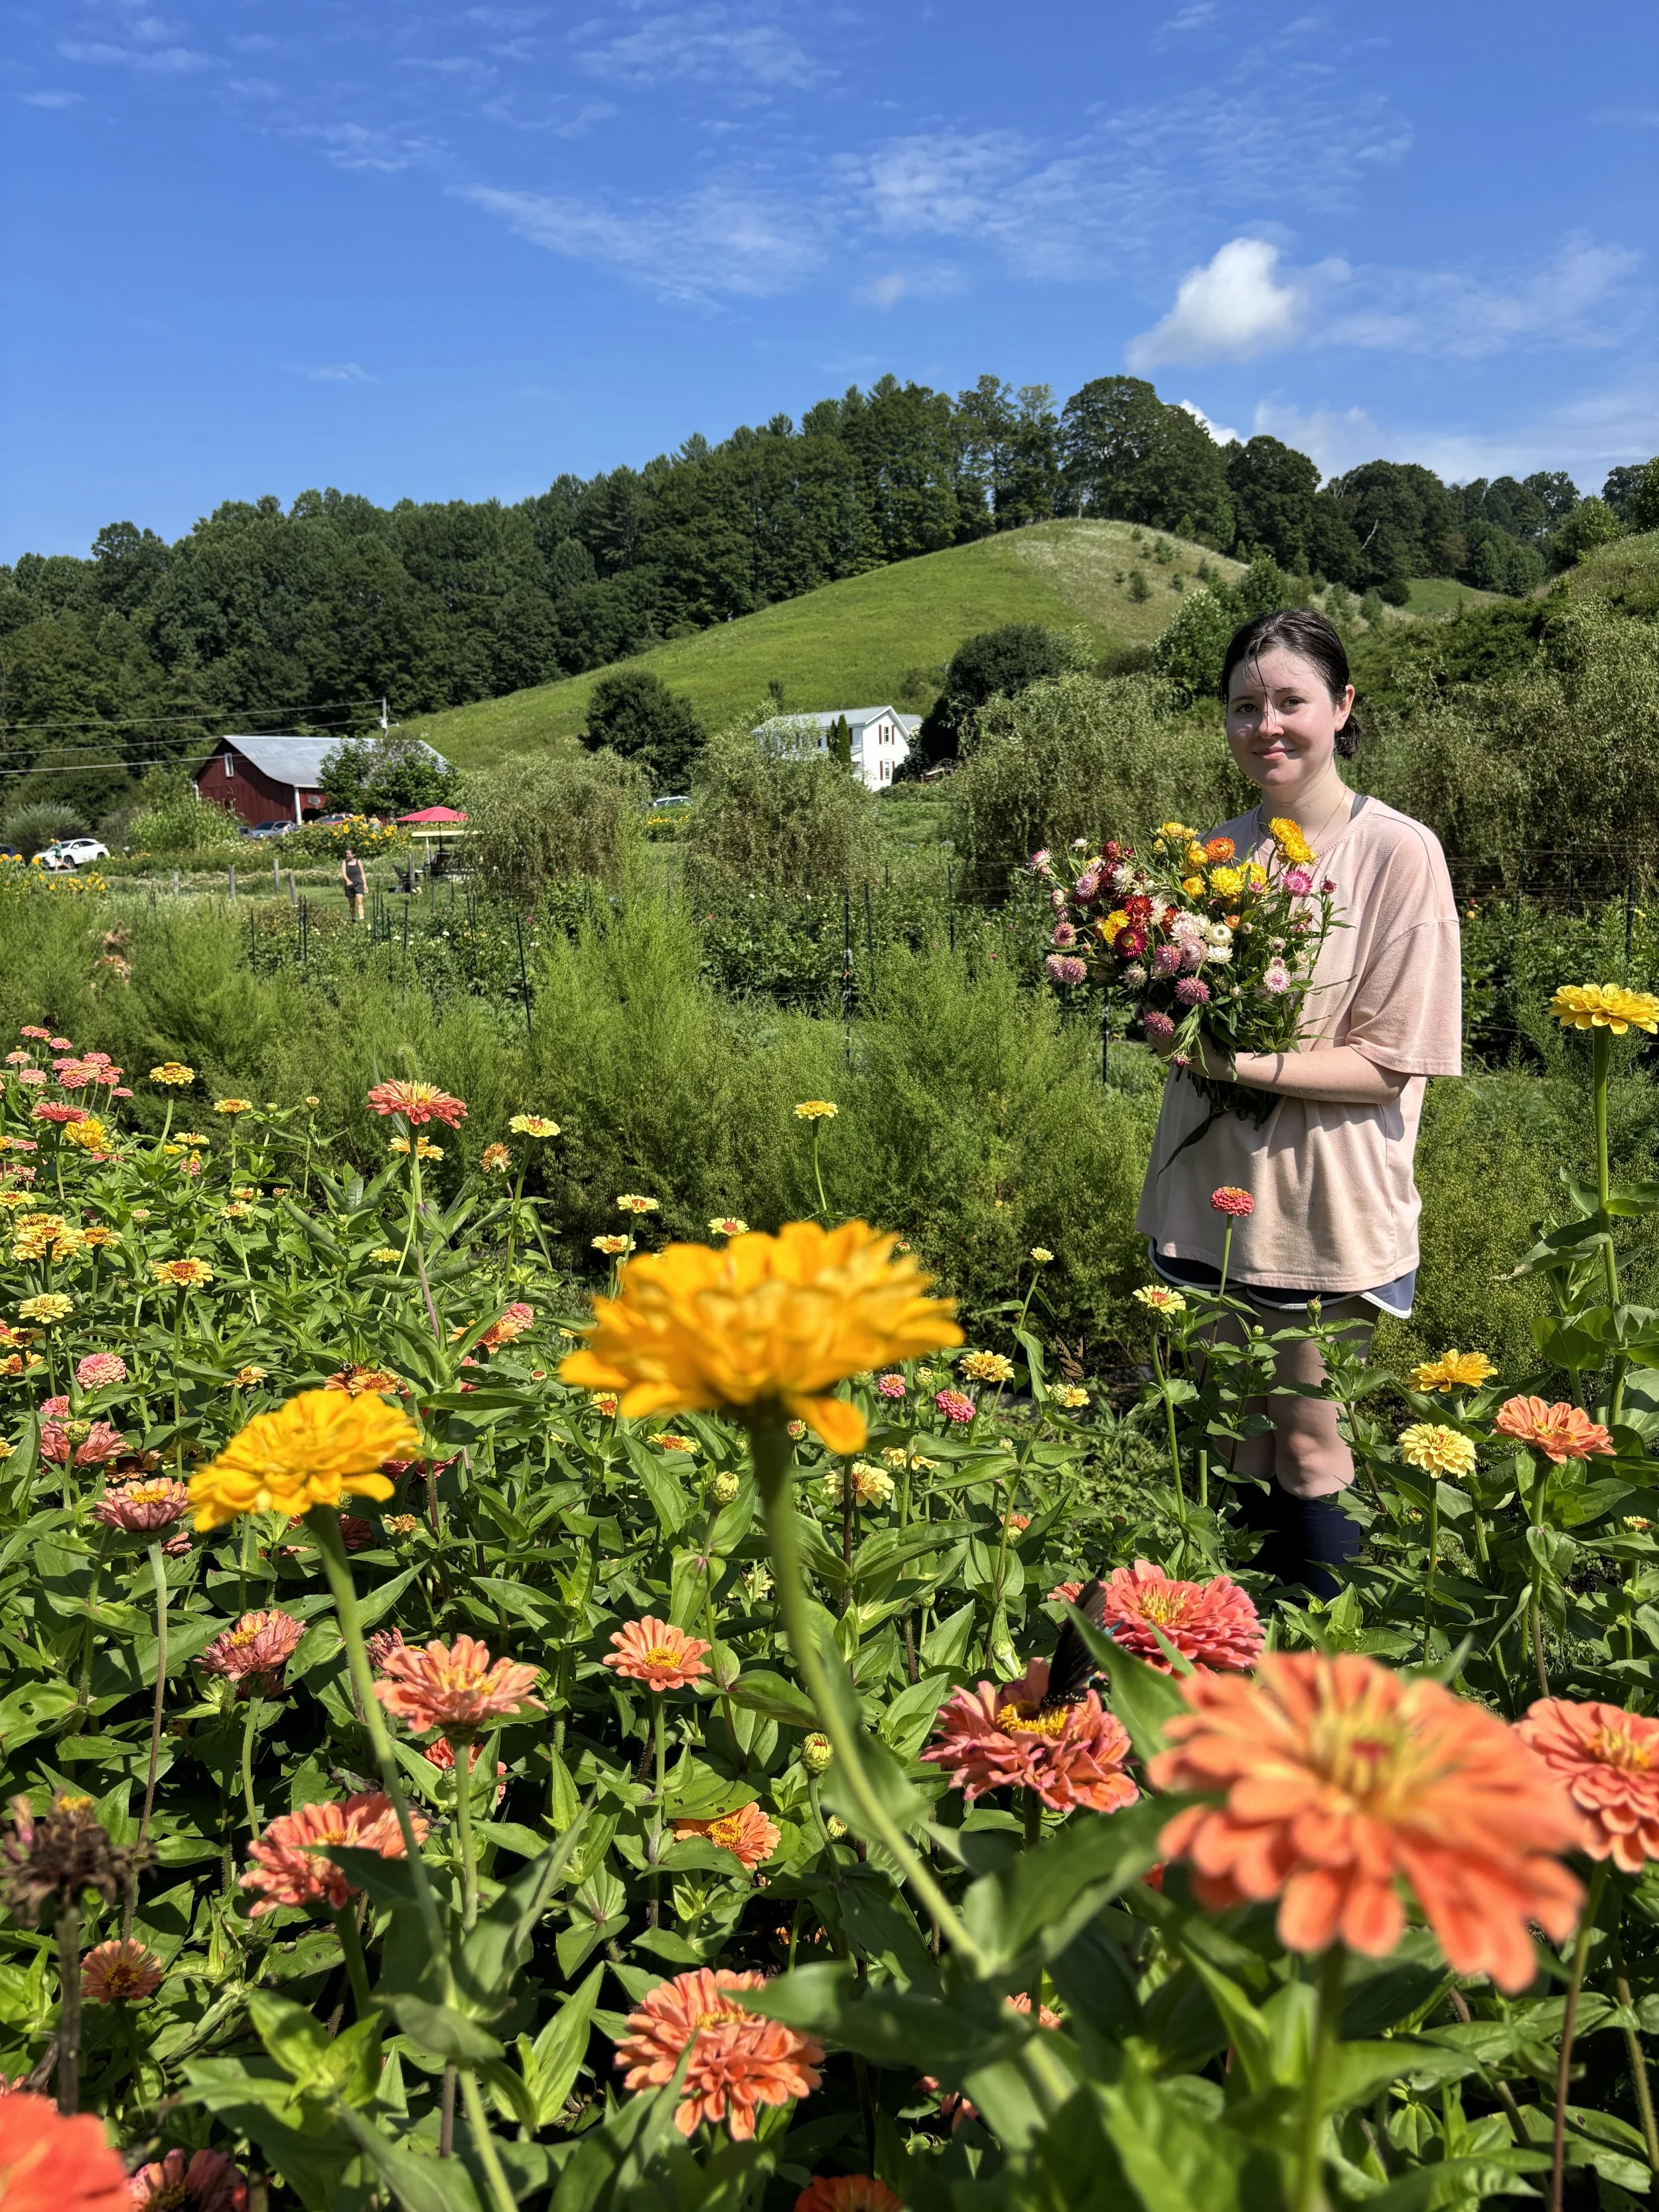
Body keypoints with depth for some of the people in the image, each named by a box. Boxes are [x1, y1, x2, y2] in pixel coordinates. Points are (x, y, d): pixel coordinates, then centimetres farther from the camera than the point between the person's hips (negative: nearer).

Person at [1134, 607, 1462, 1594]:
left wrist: (1247, 1062, -24)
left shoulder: (1399, 853, -10)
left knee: (1309, 1445, 7)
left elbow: (1389, 1063, -12)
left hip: (1325, 1203, -4)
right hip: (1210, 1183, 5)